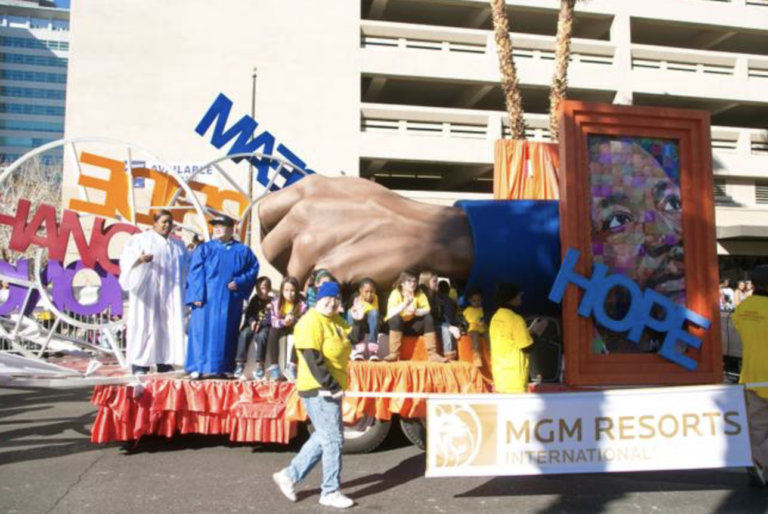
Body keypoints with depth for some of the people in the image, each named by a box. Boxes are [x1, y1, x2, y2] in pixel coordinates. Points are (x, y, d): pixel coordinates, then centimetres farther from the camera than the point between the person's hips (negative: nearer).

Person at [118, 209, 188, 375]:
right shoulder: (141, 238, 5)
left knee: (168, 325, 0)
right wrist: (139, 259, -27)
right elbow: (127, 258, -6)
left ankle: (164, 363, 3)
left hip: (170, 292, 5)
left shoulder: (178, 245, 18)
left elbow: (184, 269, 20)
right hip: (147, 289, -4)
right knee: (144, 324, -6)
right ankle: (139, 364, -3)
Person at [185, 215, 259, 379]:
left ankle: (222, 368, 9)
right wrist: (197, 295, -12)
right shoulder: (204, 249, 7)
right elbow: (195, 273, 0)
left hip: (231, 300, 1)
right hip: (207, 298, -1)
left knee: (227, 332, 2)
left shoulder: (243, 250, 11)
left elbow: (254, 268, 7)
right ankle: (198, 368, 0)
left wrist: (240, 282, -9)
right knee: (203, 330, -4)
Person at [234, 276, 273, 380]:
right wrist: (252, 321, -15)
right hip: (253, 324, 3)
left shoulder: (272, 301, 0)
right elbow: (248, 314, 7)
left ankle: (259, 365, -31)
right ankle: (240, 364, -32)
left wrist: (261, 323, -24)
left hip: (266, 326, -3)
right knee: (244, 334, -29)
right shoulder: (255, 300, 13)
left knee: (261, 336, -37)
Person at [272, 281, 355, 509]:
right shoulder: (311, 322, -17)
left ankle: (289, 475, 28)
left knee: (323, 437, 18)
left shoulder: (337, 321, 13)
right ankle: (330, 492, 12)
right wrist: (331, 386, -23)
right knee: (333, 439, -3)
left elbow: (351, 341, 17)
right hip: (319, 390, -10)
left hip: (330, 389, 10)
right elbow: (313, 359, -23)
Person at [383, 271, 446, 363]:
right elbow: (391, 313, -31)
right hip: (396, 324, -4)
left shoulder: (419, 293, -6)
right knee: (396, 318, -35)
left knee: (428, 318, -19)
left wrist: (416, 311, -33)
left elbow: (427, 310, -13)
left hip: (412, 325, 4)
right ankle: (394, 354, -33)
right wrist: (405, 303, -43)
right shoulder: (396, 293, -18)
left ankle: (432, 353, -20)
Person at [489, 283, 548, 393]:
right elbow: (526, 347, -15)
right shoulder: (516, 319, -17)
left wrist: (530, 331, 17)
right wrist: (536, 332, 0)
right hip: (514, 374, -8)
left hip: (499, 372, 8)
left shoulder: (496, 317, 8)